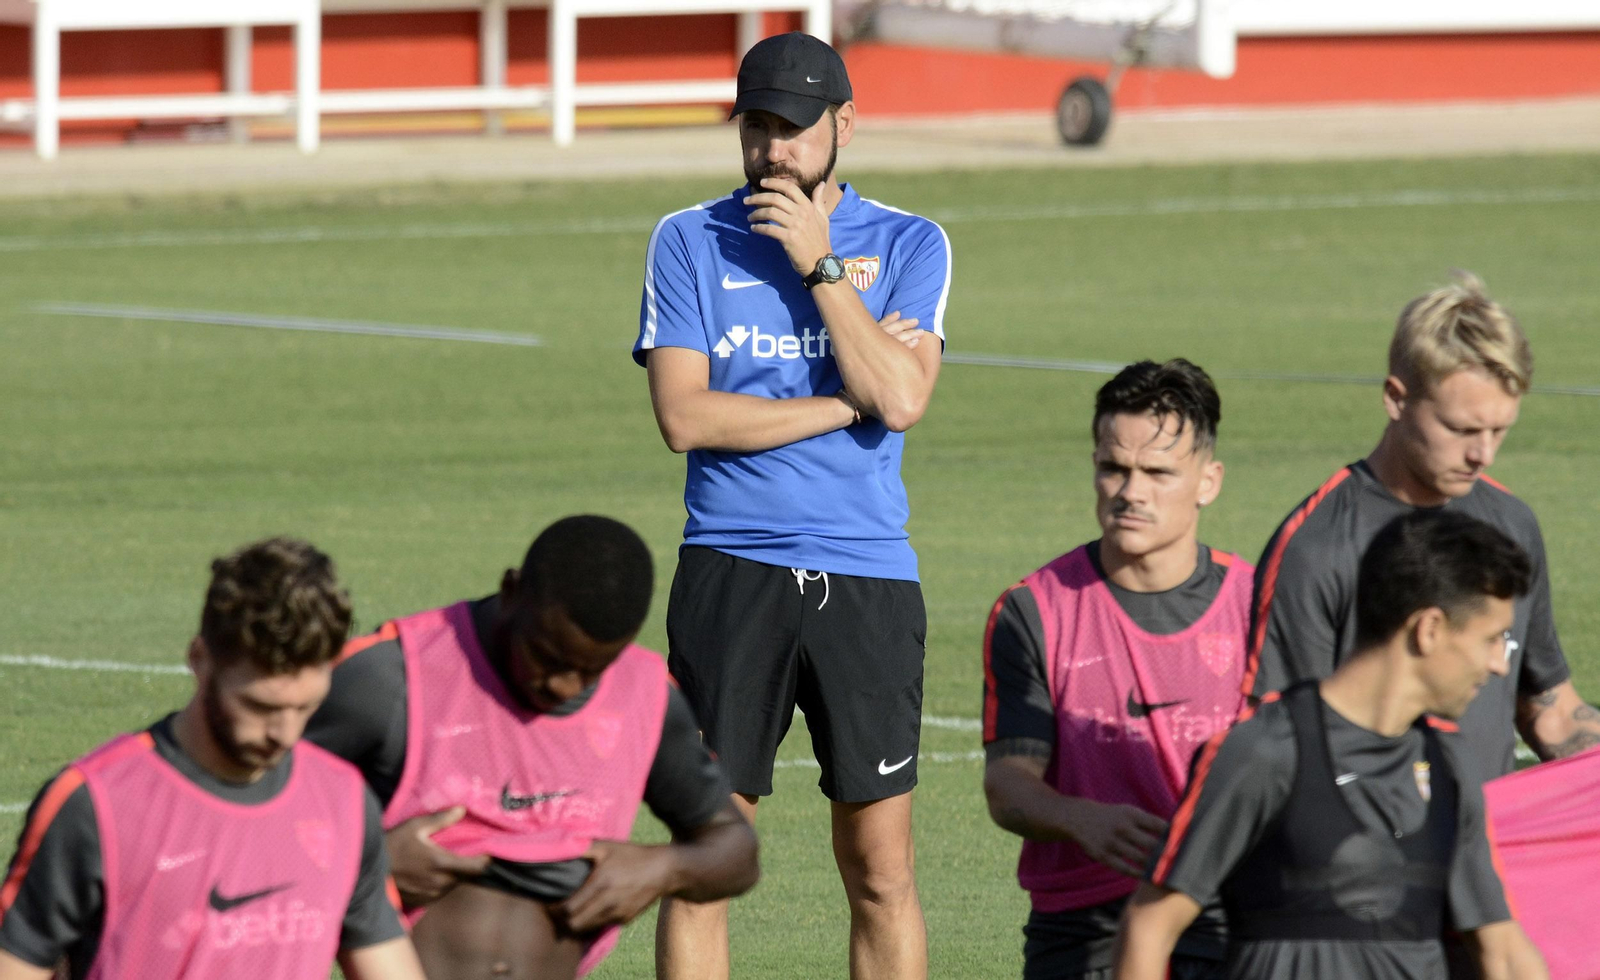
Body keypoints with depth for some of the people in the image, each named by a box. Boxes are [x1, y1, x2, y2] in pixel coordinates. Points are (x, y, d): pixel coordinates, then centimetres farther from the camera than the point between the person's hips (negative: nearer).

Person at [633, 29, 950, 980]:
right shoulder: (689, 241, 6)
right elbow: (684, 415, -6)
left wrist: (820, 265, -9)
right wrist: (848, 401, -6)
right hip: (731, 571, 0)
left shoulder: (911, 244, 7)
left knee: (881, 869, 0)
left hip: (867, 578, 0)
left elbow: (902, 398, -10)